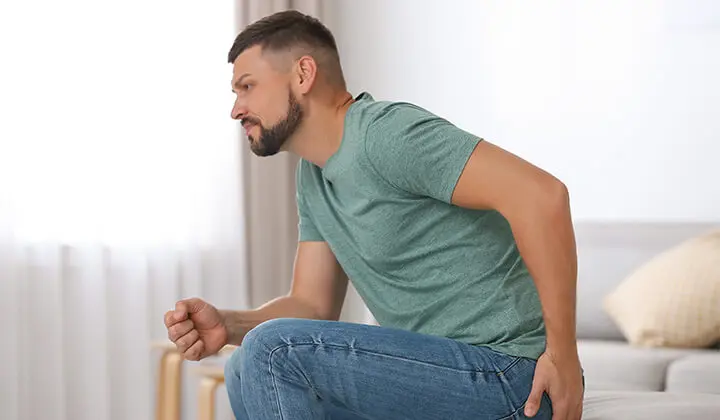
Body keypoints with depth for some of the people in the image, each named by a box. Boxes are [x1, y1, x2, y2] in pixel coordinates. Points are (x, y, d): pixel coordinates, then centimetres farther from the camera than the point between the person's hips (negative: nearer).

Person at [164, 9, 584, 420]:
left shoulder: (387, 131, -17)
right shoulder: (313, 177, 14)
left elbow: (540, 195, -26)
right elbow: (314, 306, 14)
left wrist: (563, 356, -24)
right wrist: (227, 324, -6)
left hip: (502, 375, -10)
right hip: (433, 374, 10)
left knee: (273, 352, -19)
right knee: (249, 374, 13)